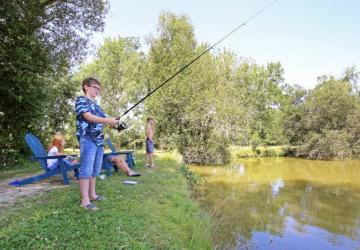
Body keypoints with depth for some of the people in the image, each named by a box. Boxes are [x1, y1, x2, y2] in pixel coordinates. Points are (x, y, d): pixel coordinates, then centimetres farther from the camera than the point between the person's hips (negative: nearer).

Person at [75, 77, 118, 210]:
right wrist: (108, 120, -23)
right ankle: (85, 200, -7)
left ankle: (92, 194, 23)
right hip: (87, 139, -9)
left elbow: (102, 119, 21)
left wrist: (112, 122, 0)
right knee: (87, 169, -9)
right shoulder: (81, 100, -3)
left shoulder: (96, 105, 23)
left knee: (95, 169, 12)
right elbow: (88, 117, -17)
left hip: (98, 140, 9)